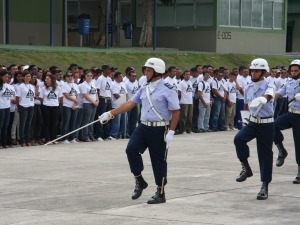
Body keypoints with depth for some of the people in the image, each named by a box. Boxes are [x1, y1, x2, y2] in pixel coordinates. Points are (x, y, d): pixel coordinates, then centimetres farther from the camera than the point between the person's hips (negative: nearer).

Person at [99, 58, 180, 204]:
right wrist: (110, 114, 1)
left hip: (159, 130, -5)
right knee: (131, 149, -14)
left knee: (158, 160, 1)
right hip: (144, 126, 6)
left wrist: (171, 132, -15)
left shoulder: (167, 90, -9)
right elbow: (130, 104, 8)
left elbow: (175, 111, -9)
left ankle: (160, 193, 14)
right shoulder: (144, 89, 10)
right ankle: (139, 181, 4)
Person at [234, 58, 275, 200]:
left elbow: (268, 96, -36)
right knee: (239, 138, -25)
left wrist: (261, 100, -57)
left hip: (266, 124, -4)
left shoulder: (268, 87, -11)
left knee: (265, 154, 1)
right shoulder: (248, 88, 5)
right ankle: (246, 168, -8)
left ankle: (265, 186, 12)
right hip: (253, 123, 4)